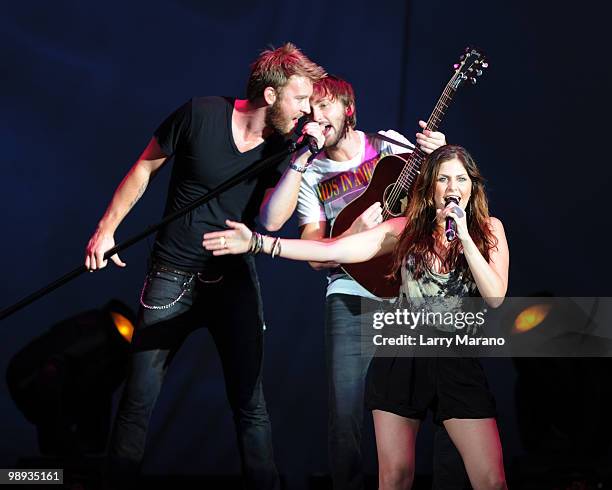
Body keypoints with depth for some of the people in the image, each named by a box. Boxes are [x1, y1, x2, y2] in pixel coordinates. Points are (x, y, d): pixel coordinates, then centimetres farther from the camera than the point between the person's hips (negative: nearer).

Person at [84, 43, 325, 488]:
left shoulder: (282, 145, -3)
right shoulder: (201, 115, -11)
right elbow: (145, 167, 1)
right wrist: (106, 229, -1)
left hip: (234, 280, 2)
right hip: (171, 278, -2)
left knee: (250, 401, 2)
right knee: (139, 397, 2)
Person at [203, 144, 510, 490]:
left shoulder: (489, 229, 2)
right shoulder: (407, 228, 2)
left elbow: (496, 297, -10)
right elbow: (332, 251, -4)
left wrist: (464, 237, -18)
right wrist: (258, 243, -12)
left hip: (458, 361, 0)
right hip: (401, 357, 1)